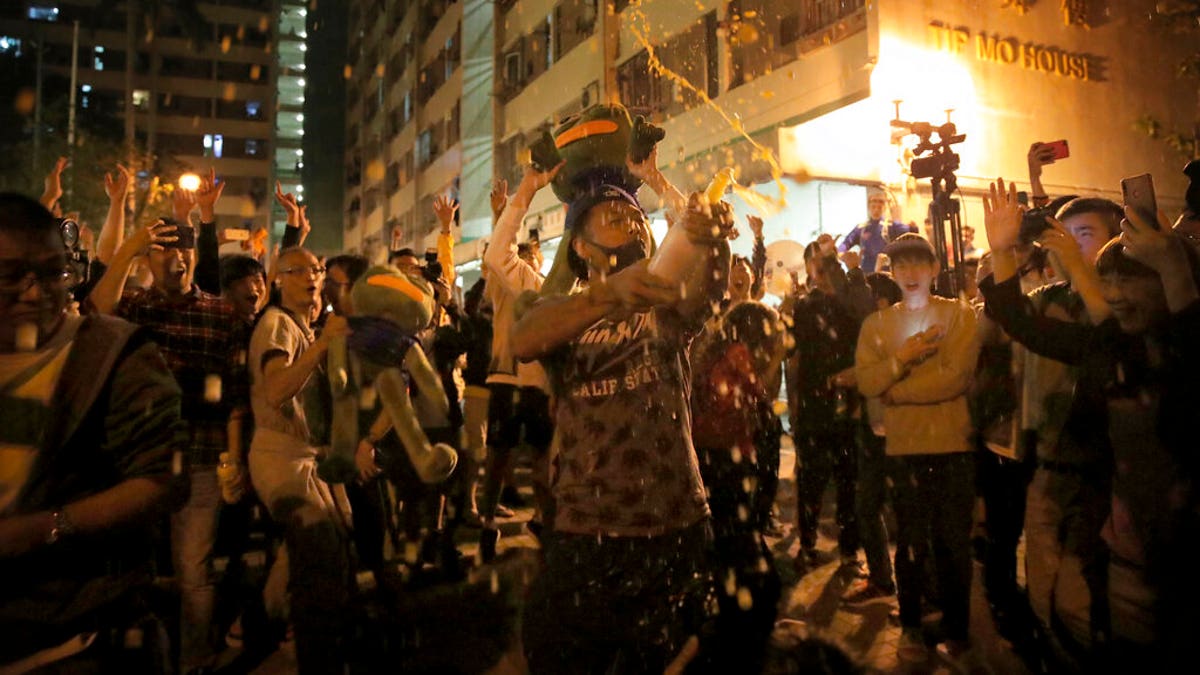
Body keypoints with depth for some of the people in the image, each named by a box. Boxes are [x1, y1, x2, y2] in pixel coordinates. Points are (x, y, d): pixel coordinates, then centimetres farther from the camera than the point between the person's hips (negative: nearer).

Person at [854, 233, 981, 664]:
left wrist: (893, 389, -10)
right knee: (911, 544, 11)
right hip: (903, 450, 1)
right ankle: (910, 628, 25)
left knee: (954, 545, 8)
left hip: (954, 448, -1)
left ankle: (955, 632, 24)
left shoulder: (959, 315, 0)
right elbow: (866, 382, -6)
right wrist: (902, 358, -19)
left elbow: (955, 377, -14)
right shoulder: (876, 324, 7)